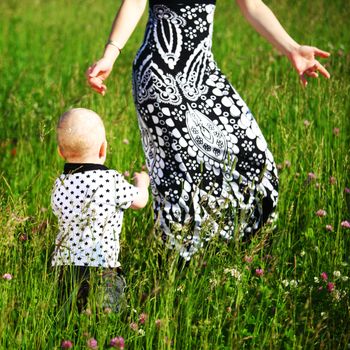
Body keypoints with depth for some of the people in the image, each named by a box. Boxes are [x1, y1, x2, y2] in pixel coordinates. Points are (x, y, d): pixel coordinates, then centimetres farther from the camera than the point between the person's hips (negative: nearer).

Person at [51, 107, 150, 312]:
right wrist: (142, 182, 33)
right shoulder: (112, 181, -6)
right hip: (100, 265, -5)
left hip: (63, 264, 5)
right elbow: (140, 201, 10)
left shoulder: (60, 185, 7)